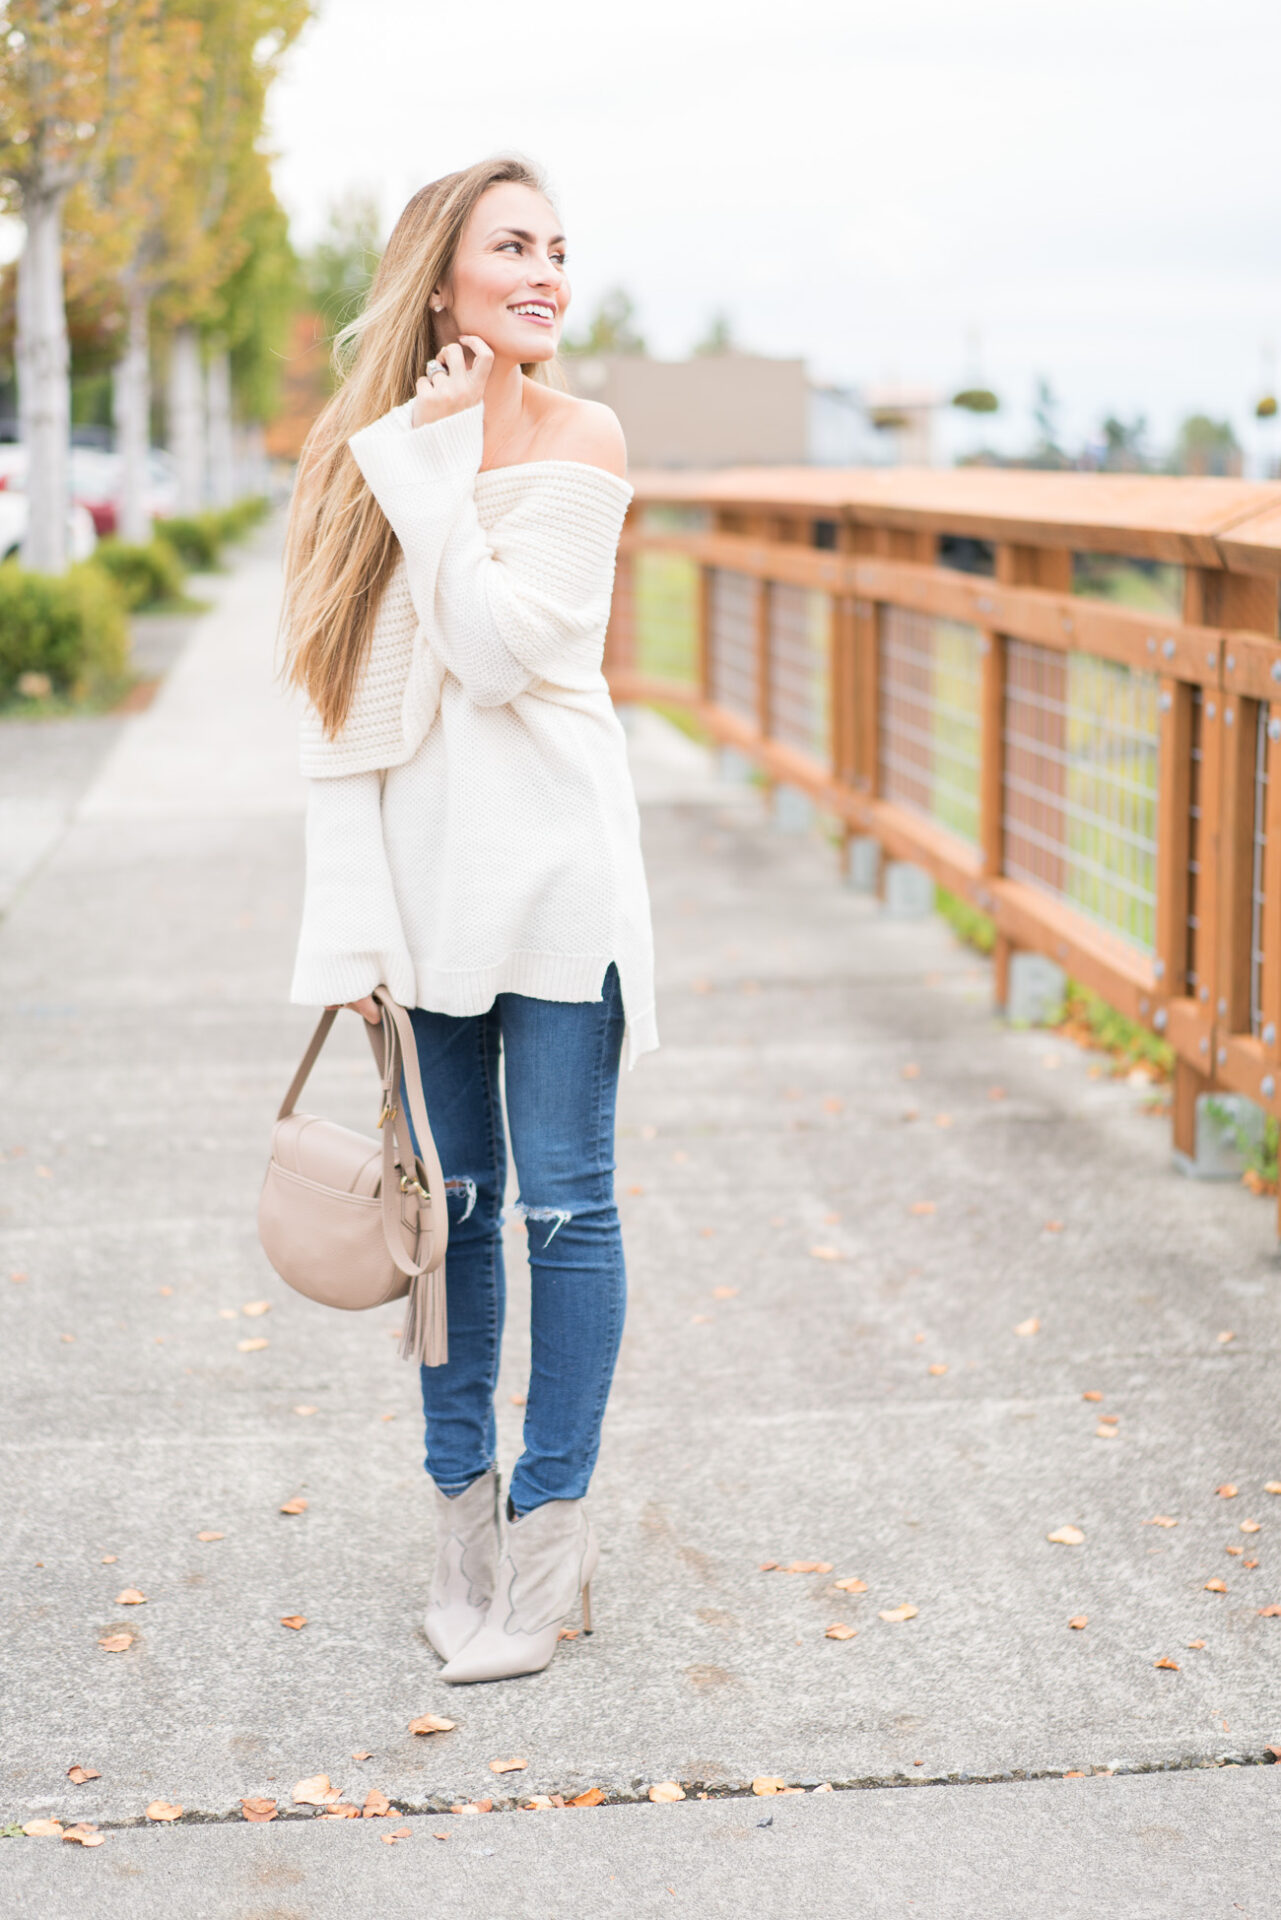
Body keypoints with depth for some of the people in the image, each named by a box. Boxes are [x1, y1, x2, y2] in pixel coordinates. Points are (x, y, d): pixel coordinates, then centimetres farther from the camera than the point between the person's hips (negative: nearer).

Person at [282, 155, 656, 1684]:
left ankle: (549, 1529, 12)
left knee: (562, 1199, 1)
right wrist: (350, 922, -2)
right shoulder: (367, 447, 5)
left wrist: (436, 468, -14)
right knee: (453, 1197, 10)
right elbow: (341, 703, 4)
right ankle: (463, 1501, 24)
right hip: (419, 861, 3)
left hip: (551, 863, -3)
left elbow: (499, 654, -17)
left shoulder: (579, 439, -4)